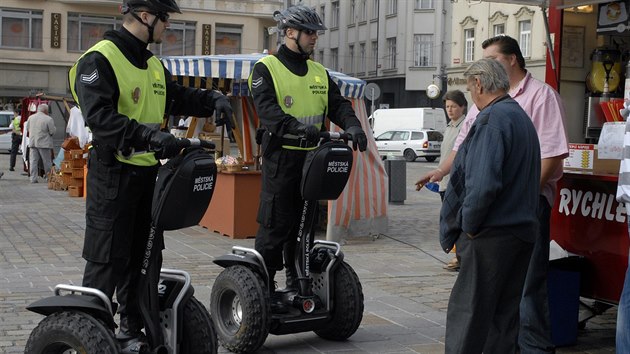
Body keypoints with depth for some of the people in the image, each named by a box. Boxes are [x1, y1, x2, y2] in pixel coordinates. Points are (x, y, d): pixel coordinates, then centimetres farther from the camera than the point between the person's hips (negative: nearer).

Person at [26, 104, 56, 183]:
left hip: (32, 142, 4)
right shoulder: (48, 119, -10)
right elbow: (52, 131, -9)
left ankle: (33, 178, 1)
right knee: (47, 162, 6)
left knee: (33, 161, 5)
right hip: (44, 143, -4)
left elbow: (28, 129, 16)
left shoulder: (30, 118, 7)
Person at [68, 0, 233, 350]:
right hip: (113, 173, -9)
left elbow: (178, 97, 25)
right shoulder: (100, 60, -13)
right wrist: (150, 136, -36)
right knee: (107, 259, -4)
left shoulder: (153, 65, 15)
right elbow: (100, 116, -25)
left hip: (149, 172, 9)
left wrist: (213, 99, 5)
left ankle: (132, 329, 26)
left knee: (145, 256, 14)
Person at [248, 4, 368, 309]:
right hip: (281, 155, -6)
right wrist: (298, 126, -35)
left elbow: (337, 104, 7)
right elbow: (266, 107, -19)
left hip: (311, 156, 6)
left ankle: (297, 280, 23)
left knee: (304, 221, 12)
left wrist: (352, 125, -14)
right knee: (275, 223, -5)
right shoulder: (266, 68, -4)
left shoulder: (319, 72, 16)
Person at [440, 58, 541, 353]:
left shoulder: (492, 119, -14)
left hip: (491, 236, -9)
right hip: (522, 231, 9)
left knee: (467, 313, -4)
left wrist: (469, 224, -13)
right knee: (504, 314, 13)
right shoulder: (522, 118, 17)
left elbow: (484, 182, -25)